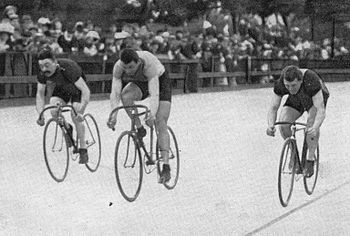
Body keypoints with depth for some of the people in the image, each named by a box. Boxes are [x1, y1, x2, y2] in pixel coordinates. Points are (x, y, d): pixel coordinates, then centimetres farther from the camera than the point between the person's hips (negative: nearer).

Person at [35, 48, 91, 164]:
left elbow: (86, 90, -42)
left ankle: (83, 150, -7)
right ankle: (67, 129, 8)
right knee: (54, 111, -22)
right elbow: (40, 93, -14)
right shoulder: (42, 73, -26)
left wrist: (80, 111, -53)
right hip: (61, 88, 4)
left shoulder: (68, 68, -41)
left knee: (75, 116, -21)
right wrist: (40, 114, -29)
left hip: (77, 88, -4)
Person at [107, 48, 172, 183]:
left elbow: (154, 94, -44)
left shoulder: (149, 65, -39)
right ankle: (140, 129, -10)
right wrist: (113, 116, -42)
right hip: (139, 83, 4)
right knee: (125, 96, -32)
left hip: (159, 81, -4)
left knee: (160, 124, -17)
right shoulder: (118, 67, -28)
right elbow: (115, 93, -29)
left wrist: (152, 115, -58)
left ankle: (166, 168, -20)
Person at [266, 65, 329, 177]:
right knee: (283, 124, -21)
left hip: (317, 96, -3)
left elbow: (321, 110, -45)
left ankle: (310, 159, -17)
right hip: (296, 100, 3)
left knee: (312, 123, -30)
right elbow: (273, 107, -26)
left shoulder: (311, 81, -42)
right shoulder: (280, 84, -31)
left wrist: (315, 128, -62)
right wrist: (270, 125, -45)